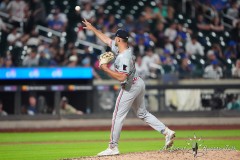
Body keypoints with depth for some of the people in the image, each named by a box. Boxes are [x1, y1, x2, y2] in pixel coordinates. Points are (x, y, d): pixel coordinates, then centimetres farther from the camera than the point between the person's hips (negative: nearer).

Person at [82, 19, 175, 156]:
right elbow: (106, 39, 17)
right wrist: (92, 28, 21)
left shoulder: (124, 57, -25)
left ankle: (113, 147, 0)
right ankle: (167, 131, 9)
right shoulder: (120, 49, 3)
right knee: (142, 113, 18)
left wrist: (106, 69, -25)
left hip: (130, 87, -10)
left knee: (118, 116, -4)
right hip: (138, 83, 10)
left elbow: (122, 77, -33)